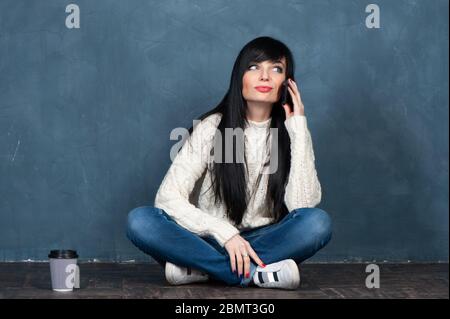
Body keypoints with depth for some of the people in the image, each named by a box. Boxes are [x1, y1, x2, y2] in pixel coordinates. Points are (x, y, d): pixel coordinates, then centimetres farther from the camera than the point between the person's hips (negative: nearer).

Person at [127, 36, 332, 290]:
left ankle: (198, 267, -25)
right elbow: (169, 197, -12)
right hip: (212, 242, 0)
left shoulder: (290, 132, -2)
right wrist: (225, 233, -24)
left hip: (267, 242, 1)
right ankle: (255, 274, -30)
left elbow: (302, 204, -17)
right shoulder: (212, 127, -4)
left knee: (318, 222, -30)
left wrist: (299, 129, -17)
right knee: (140, 220, -27)